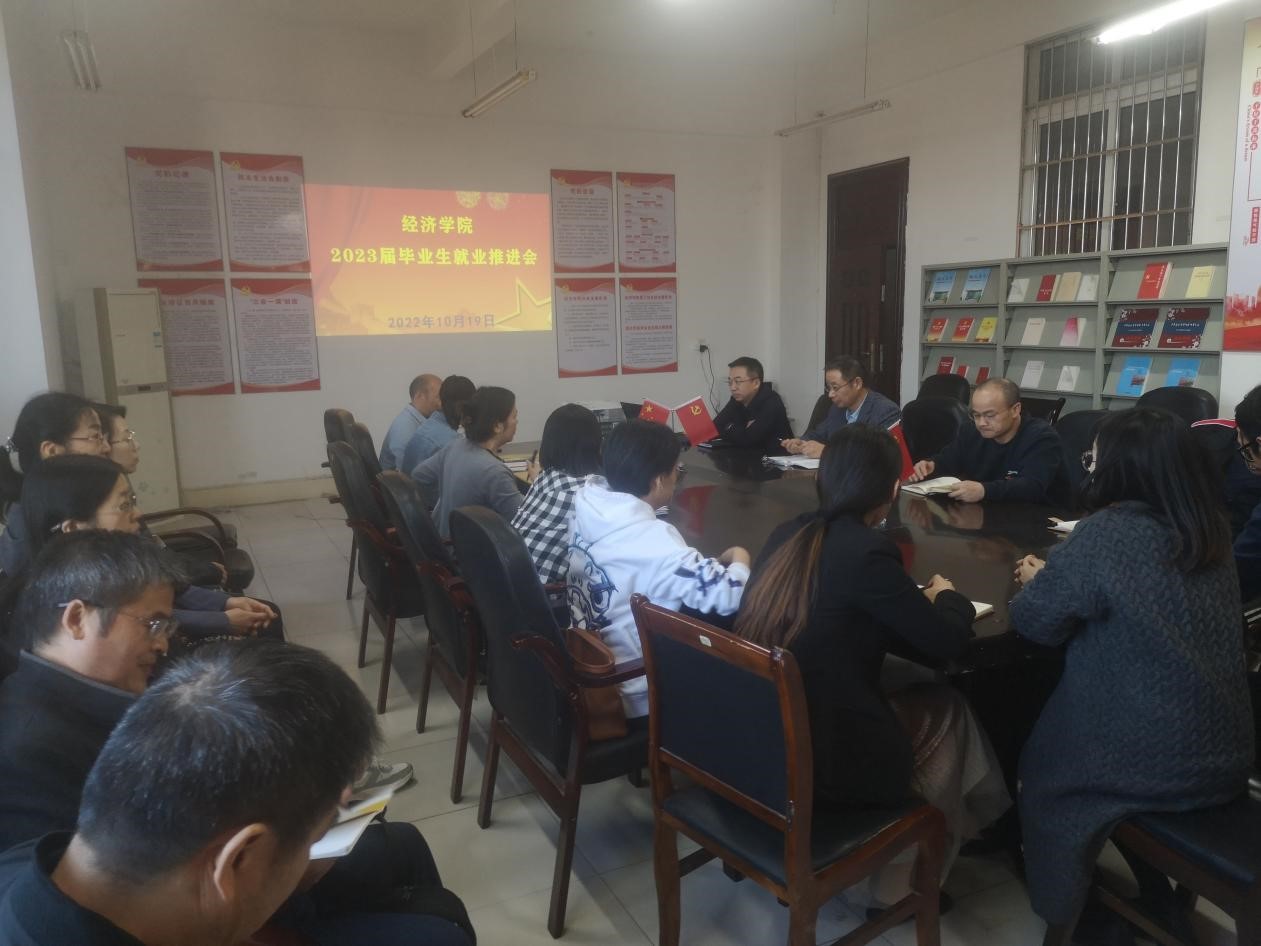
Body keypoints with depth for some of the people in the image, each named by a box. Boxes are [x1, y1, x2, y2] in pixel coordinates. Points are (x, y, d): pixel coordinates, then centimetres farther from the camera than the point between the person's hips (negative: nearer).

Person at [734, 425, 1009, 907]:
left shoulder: (789, 533, 1)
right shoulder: (864, 550, -20)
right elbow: (947, 640, -9)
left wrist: (914, 599, 15)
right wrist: (947, 597, 12)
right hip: (823, 763, -6)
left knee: (903, 691, 25)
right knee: (948, 709, 17)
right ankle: (906, 881, 29)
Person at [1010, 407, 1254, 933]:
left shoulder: (1106, 535, -23)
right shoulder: (1208, 533, 0)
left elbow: (1034, 620, -13)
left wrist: (1037, 582, 6)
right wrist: (1060, 574, 12)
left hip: (1155, 759, -7)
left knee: (1040, 760, 18)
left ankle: (1060, 907, 38)